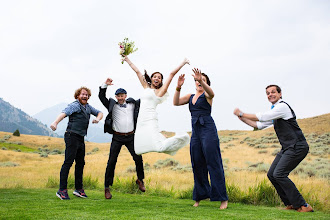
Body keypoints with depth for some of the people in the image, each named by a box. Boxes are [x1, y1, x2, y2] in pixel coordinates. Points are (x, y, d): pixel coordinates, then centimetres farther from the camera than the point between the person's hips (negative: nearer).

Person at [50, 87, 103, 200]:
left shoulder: (88, 107, 17)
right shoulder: (74, 105, -8)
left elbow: (100, 113, 27)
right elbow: (64, 113, -24)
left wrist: (97, 118, 2)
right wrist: (55, 123, -44)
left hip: (81, 138, 8)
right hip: (72, 136, -8)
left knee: (80, 163, 11)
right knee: (68, 162, -11)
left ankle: (79, 189, 20)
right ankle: (62, 190, -8)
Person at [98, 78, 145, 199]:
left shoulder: (132, 104, 10)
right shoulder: (112, 105, 6)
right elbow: (101, 97, -1)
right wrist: (105, 85, -11)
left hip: (130, 137, 2)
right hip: (117, 138, -1)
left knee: (138, 158, -3)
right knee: (112, 162, -2)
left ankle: (140, 180, 23)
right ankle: (107, 187, 8)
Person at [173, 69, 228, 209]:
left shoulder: (207, 95, 2)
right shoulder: (190, 97, 18)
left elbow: (211, 93, -23)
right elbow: (176, 102, 5)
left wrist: (201, 80, -39)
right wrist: (178, 87, -10)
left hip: (208, 130, -6)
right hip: (195, 132, 6)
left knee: (213, 163, -7)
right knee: (197, 165, 8)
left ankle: (223, 198, -2)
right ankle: (200, 197, 18)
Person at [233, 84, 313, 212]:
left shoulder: (282, 106, -12)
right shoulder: (274, 111, 18)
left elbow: (262, 117, -19)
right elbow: (259, 125, 21)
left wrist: (242, 114, -10)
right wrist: (242, 118, 12)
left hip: (297, 147, -10)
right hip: (287, 148, 10)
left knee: (279, 174, -18)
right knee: (271, 174, 4)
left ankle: (302, 205, -8)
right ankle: (291, 204, 14)